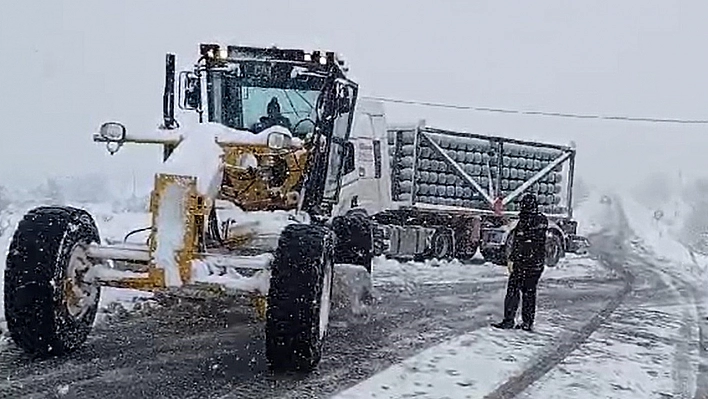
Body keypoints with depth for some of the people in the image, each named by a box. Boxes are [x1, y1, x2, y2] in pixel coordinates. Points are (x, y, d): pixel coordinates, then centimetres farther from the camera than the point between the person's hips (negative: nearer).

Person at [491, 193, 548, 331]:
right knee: (530, 292, 11)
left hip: (522, 263, -7)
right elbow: (541, 242, 12)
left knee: (513, 291, -2)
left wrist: (511, 259, -9)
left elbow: (518, 243, -15)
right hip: (537, 263, 7)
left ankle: (508, 321, -3)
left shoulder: (525, 222, -13)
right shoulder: (543, 220, 5)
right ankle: (527, 323, 12)